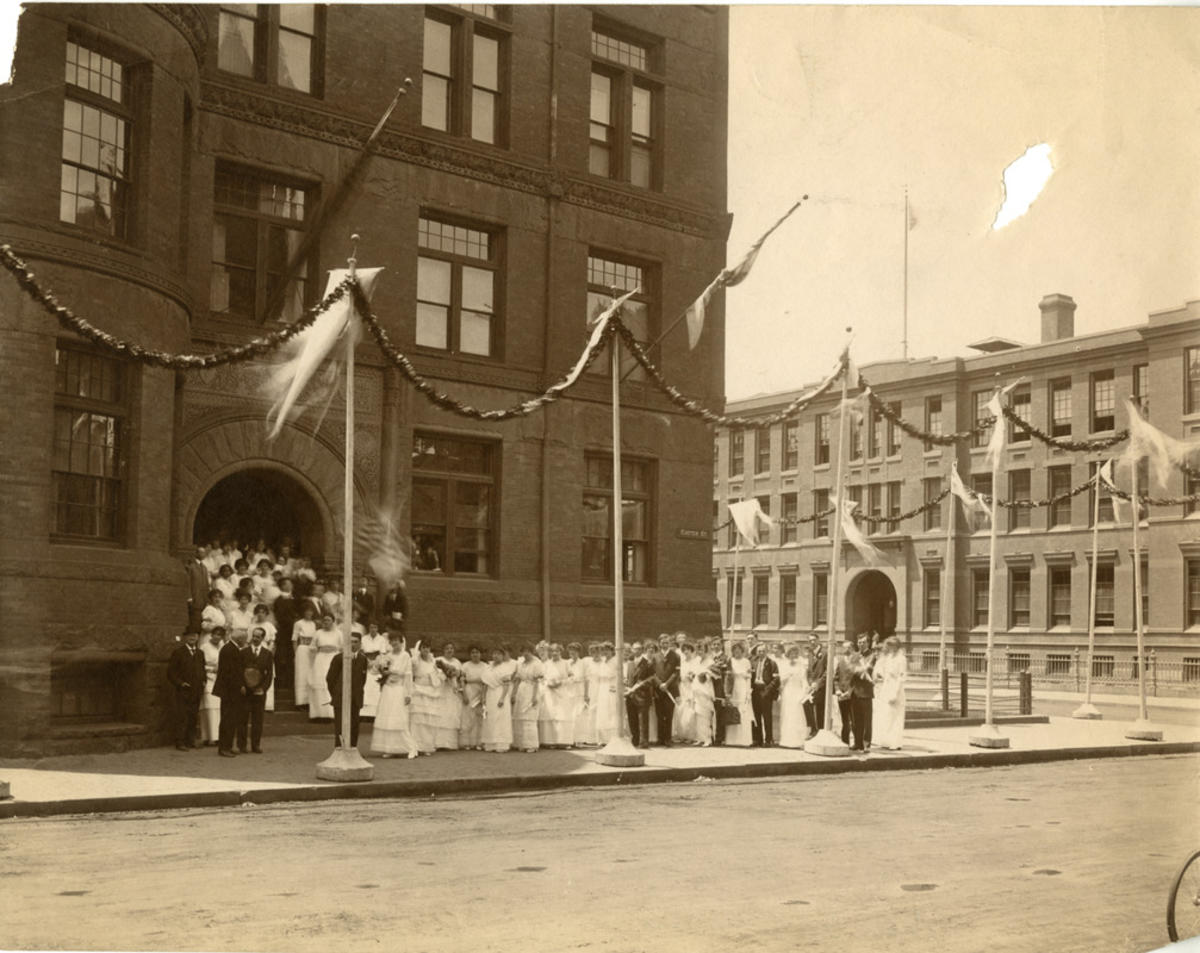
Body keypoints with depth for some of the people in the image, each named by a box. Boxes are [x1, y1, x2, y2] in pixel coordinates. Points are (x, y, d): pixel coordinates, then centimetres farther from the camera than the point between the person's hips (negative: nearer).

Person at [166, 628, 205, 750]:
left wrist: (203, 682, 9)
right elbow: (171, 672, -5)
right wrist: (180, 683, -14)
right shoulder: (178, 652, -3)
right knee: (181, 717, -6)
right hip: (181, 692, -5)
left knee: (193, 717, 7)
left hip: (195, 692, 5)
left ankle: (190, 741, 14)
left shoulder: (200, 654, 15)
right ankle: (180, 743, -3)